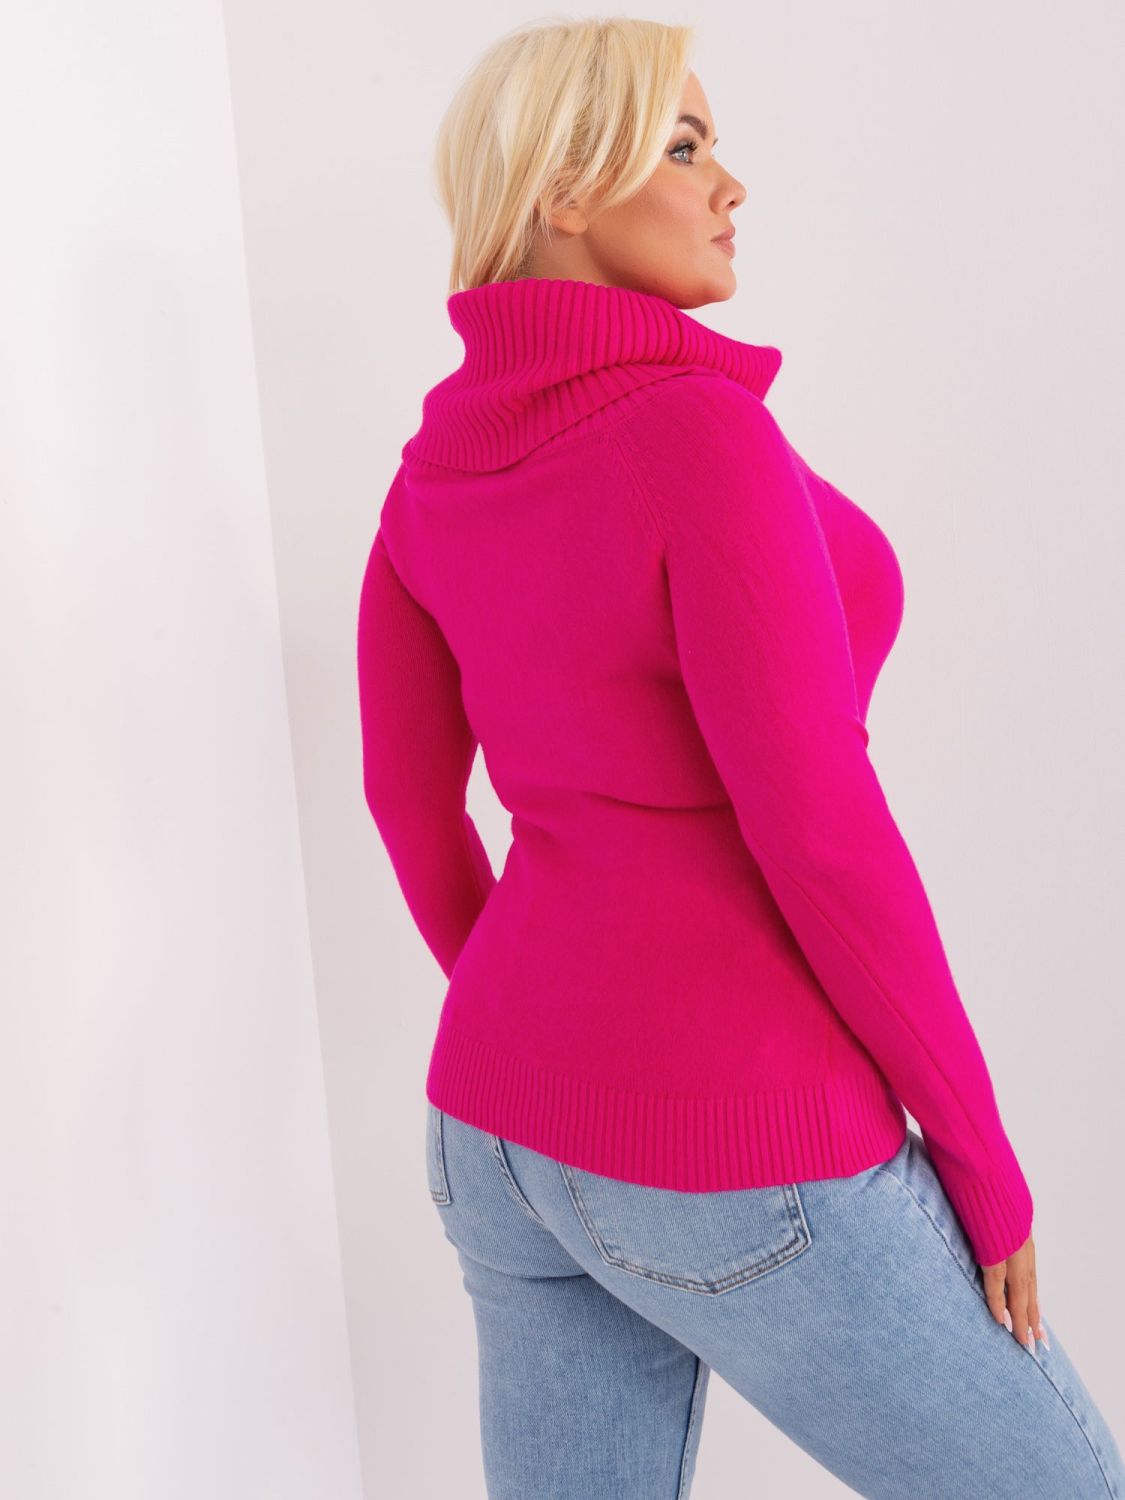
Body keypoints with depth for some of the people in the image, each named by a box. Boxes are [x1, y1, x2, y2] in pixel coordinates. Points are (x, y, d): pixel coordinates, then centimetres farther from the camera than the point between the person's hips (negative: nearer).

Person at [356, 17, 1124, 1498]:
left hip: (515, 1126, 8)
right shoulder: (700, 436, -21)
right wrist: (980, 1154, -9)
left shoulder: (435, 472, 4)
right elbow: (814, 826, -22)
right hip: (733, 1162, -7)